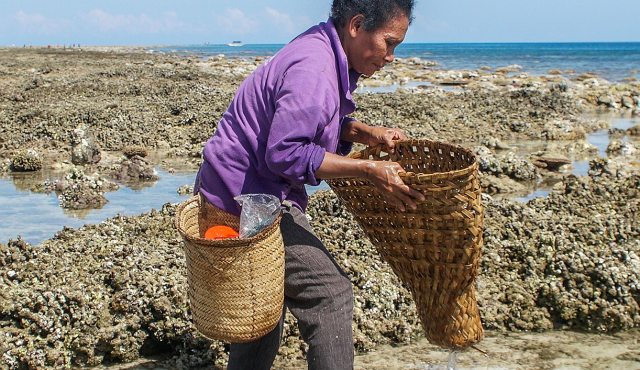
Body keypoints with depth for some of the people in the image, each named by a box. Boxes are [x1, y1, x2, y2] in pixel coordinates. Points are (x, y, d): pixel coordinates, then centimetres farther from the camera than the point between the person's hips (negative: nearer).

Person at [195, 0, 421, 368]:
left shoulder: (324, 54, 8)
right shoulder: (313, 69, -24)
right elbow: (285, 152, -29)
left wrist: (365, 132, 4)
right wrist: (368, 170, -27)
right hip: (247, 196, -11)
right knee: (329, 293, -8)